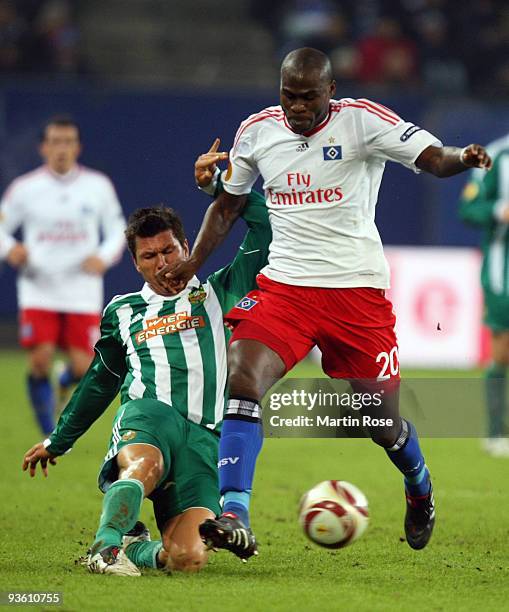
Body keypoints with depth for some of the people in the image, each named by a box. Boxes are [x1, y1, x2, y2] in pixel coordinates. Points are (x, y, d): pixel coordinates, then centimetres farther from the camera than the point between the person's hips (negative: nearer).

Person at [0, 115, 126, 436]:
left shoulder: (99, 186, 3)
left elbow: (117, 229, 12)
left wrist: (104, 256, -8)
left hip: (83, 292, 1)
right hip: (39, 290, -1)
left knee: (83, 368, -7)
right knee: (40, 359, -17)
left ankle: (69, 378, 33)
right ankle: (49, 430, 7)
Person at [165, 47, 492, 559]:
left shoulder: (362, 120, -8)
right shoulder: (257, 131, 4)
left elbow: (433, 158, -19)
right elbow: (228, 205, 19)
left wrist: (463, 158, -41)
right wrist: (193, 261, 7)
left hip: (358, 289, -2)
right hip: (283, 284, 3)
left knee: (382, 421, 5)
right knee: (242, 378, -23)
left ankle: (420, 491, 40)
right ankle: (233, 519, -28)